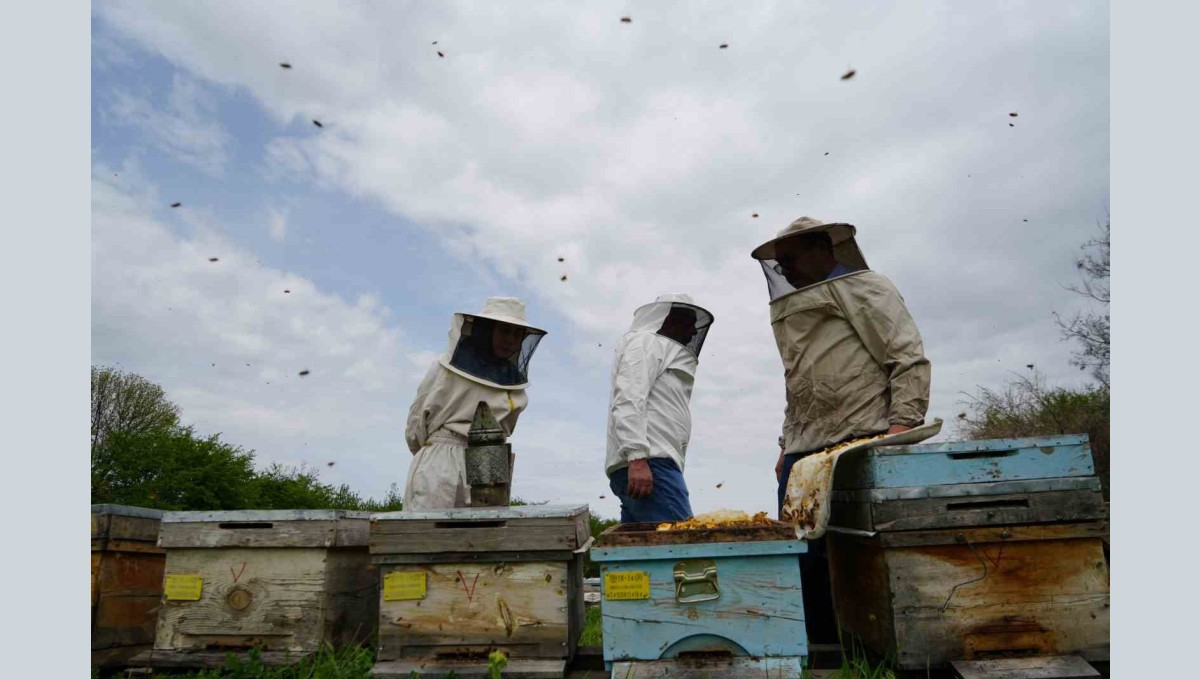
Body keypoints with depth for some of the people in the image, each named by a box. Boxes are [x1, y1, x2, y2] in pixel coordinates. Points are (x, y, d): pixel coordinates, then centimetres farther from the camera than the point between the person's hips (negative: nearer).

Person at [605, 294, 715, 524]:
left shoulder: (663, 350, 33)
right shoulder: (645, 341, 4)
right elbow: (628, 400, -12)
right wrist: (637, 457, -23)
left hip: (641, 465, 10)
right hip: (648, 464, -10)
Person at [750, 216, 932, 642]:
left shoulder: (862, 288, 4)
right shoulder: (792, 313, 26)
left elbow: (910, 359, -5)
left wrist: (901, 425, -15)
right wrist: (787, 445, 21)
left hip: (861, 446, -7)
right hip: (805, 452, 7)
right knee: (802, 557, 4)